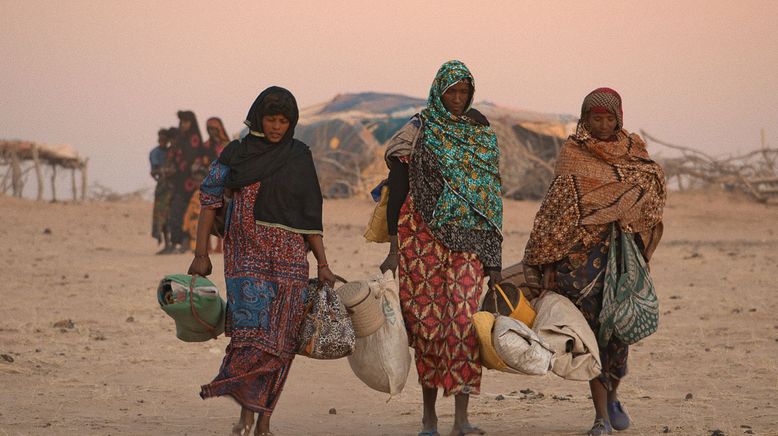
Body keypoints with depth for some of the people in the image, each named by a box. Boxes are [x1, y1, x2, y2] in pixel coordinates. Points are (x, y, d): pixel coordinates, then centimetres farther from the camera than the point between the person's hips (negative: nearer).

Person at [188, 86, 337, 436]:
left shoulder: (300, 157, 8)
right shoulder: (236, 153, 4)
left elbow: (310, 215, 9)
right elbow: (209, 200, 4)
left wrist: (323, 264, 4)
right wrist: (201, 254, -3)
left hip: (289, 256, 2)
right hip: (246, 253, -2)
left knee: (278, 339, -2)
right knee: (252, 329, -17)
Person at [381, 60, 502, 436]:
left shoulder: (482, 133, 10)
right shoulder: (418, 132, 1)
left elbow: (491, 194, 13)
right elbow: (397, 190, 0)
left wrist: (493, 257, 9)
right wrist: (394, 248, -5)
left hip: (468, 239, 2)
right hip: (423, 236, -2)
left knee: (465, 318, -10)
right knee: (428, 321, 1)